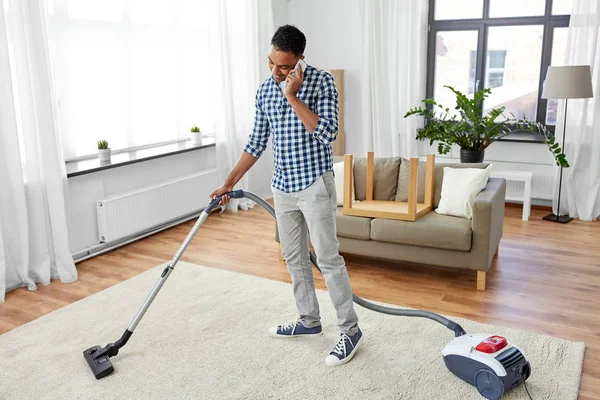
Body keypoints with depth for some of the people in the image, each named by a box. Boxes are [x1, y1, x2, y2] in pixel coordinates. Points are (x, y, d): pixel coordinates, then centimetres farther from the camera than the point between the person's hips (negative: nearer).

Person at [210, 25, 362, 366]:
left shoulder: (322, 81, -11)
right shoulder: (265, 90, 7)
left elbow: (328, 133, -23)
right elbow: (257, 143, 12)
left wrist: (293, 96, -22)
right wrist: (230, 182, 9)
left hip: (315, 184, -6)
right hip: (283, 187, 7)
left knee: (328, 258, -4)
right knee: (294, 258, 13)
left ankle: (351, 330, 10)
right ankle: (310, 321, 29)